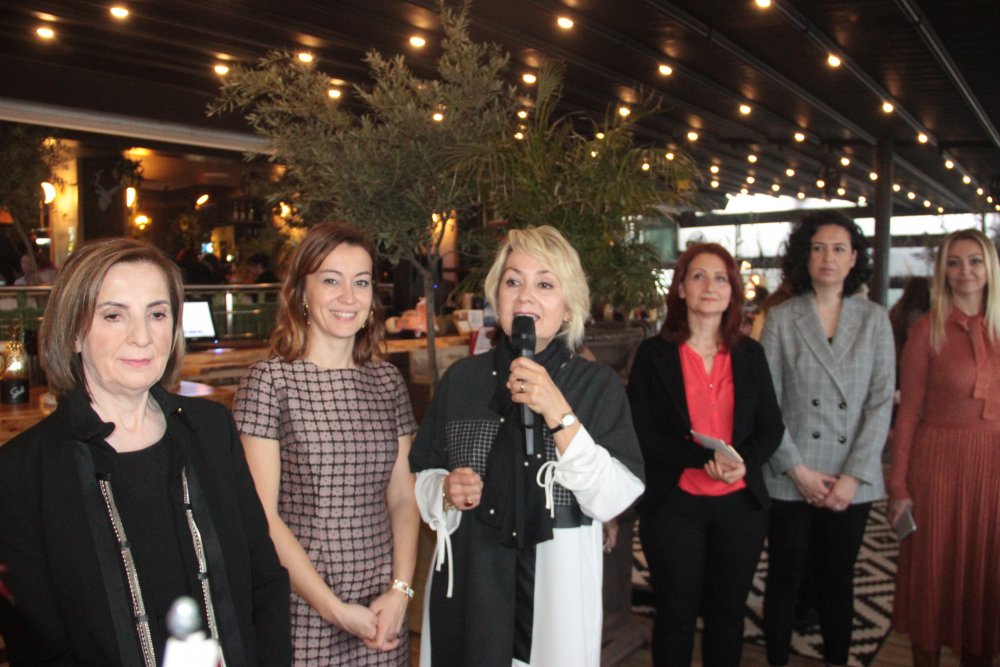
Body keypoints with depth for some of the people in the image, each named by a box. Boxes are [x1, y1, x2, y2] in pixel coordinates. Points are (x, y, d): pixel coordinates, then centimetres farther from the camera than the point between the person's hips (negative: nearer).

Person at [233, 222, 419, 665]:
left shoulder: (387, 382, 4)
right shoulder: (271, 379, -8)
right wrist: (334, 608, -12)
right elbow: (262, 515, -10)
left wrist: (400, 591, -6)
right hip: (302, 613, -3)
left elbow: (403, 498, 6)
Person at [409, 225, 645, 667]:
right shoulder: (461, 379, 0)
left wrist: (559, 414, -24)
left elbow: (614, 499, -15)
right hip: (467, 591, 2)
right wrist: (445, 491, -13)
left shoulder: (599, 386, -6)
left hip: (557, 594, -1)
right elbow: (422, 477, 8)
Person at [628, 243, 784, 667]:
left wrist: (743, 461, -16)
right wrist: (703, 457, -22)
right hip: (675, 505, -3)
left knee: (728, 615, 16)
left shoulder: (750, 354, 6)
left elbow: (772, 426, 5)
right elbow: (640, 433, -9)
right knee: (676, 617, 10)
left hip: (740, 503, 3)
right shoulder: (654, 354, -5)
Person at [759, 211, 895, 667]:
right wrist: (797, 469, -9)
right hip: (790, 479, -1)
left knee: (837, 580, 13)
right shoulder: (782, 319, 0)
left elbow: (882, 401, -1)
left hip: (851, 481, 1)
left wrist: (854, 476, -8)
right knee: (785, 579, 8)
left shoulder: (874, 319, 4)